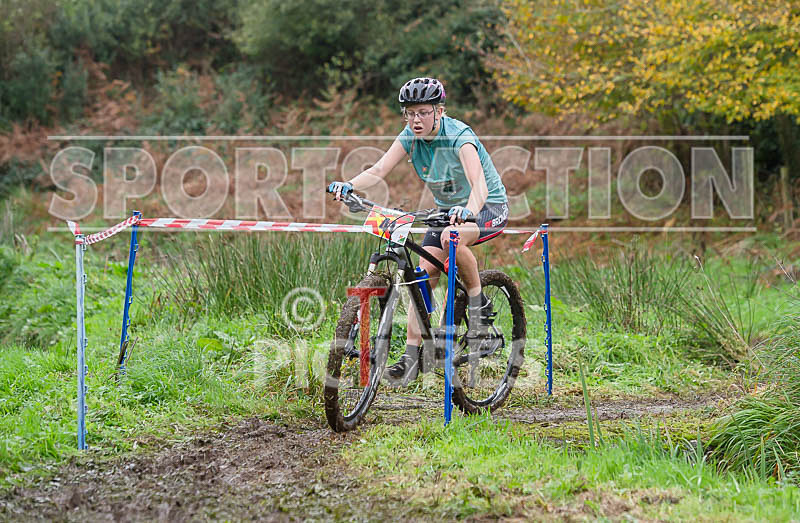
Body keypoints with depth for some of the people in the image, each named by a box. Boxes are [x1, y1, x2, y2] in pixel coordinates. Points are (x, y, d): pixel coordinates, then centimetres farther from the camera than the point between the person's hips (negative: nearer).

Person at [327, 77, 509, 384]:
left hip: (488, 207, -6)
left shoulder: (459, 137, -28)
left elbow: (479, 183, -42)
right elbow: (379, 170, -20)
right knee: (424, 273, -8)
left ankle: (479, 303, -13)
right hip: (446, 208, 6)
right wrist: (349, 185, -40)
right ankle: (411, 356, -6)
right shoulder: (411, 136, -10)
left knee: (452, 237, -37)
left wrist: (468, 209, -63)